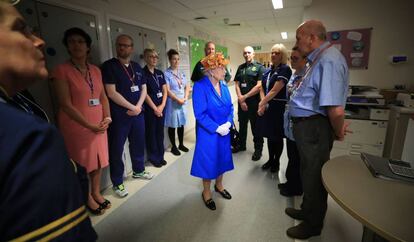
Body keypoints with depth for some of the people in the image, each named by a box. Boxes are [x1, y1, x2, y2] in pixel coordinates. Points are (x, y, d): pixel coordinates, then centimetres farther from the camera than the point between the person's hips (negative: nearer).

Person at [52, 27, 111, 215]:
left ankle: (96, 193, 35)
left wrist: (107, 118, -5)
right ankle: (87, 198, 30)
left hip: (99, 125, 5)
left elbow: (103, 97, 10)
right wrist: (89, 125, -16)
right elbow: (65, 105, -14)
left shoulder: (96, 70, 8)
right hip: (76, 126, -5)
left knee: (98, 160, 14)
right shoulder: (61, 70, -9)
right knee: (81, 164, 10)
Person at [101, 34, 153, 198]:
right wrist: (132, 107, -12)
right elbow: (112, 93, -15)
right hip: (118, 115, -5)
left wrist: (138, 106, -6)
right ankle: (117, 183, 19)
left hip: (138, 113, 6)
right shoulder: (109, 66, -7)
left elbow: (144, 89, 10)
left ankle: (138, 170, 38)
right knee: (116, 149, 5)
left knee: (138, 144, 17)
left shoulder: (137, 67, 11)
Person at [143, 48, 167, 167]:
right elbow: (144, 93, -11)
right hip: (149, 108, -5)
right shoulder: (143, 73, -6)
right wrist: (155, 108, -10)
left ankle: (160, 156, 25)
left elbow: (164, 91, 9)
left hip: (161, 107, 5)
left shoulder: (160, 73, 11)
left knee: (160, 132, 12)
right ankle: (154, 158, 19)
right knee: (151, 133, 4)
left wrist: (162, 105, -3)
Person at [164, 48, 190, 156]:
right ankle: (174, 147, 17)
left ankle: (181, 144, 27)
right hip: (172, 103, -6)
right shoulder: (166, 74, -8)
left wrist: (185, 98, -5)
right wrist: (178, 100, -15)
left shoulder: (182, 73, 11)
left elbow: (187, 87, 11)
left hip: (183, 103, 6)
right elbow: (167, 90, -14)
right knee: (173, 125, 4)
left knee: (181, 124, 13)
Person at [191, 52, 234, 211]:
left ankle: (219, 185, 44)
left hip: (224, 130, 7)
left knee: (222, 158, 19)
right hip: (208, 133, -6)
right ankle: (206, 192, 31)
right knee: (208, 161, 8)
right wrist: (217, 128, -20)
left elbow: (230, 107, 6)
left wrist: (228, 123, -10)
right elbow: (200, 114, -21)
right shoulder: (200, 86, -19)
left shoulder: (224, 85, 2)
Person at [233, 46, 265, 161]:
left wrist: (245, 96, -12)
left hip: (254, 101, -4)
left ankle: (258, 149, 19)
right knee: (242, 124, 15)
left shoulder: (259, 67, -4)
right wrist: (240, 99, -7)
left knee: (255, 126, 5)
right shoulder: (240, 68, 11)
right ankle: (242, 145, 31)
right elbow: (237, 85, 6)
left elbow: (259, 86, -13)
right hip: (241, 101, 5)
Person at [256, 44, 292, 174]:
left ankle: (276, 162, 25)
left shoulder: (285, 69, -11)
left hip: (279, 108, -6)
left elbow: (275, 91, -18)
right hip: (267, 107, 6)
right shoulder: (267, 71, 12)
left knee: (277, 136, 6)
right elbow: (262, 89, 8)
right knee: (269, 135, 15)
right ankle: (270, 159, 31)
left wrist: (262, 104, -13)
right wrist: (263, 103, -9)